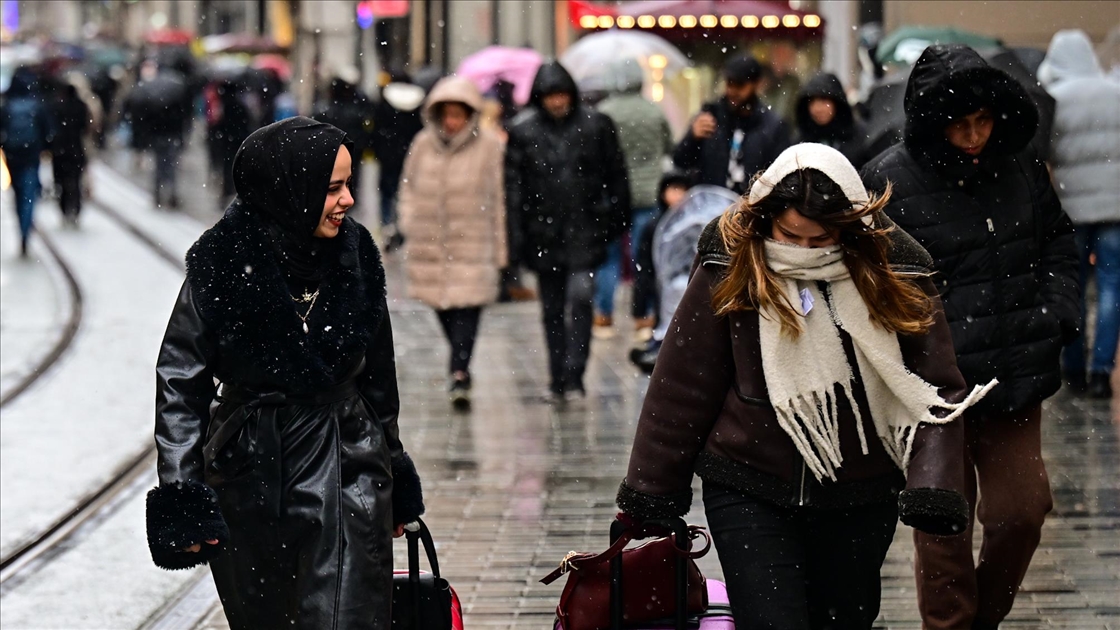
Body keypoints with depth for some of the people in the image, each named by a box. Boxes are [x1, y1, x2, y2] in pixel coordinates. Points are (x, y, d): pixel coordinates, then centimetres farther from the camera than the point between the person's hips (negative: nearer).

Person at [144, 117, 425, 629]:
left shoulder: (356, 257, 2)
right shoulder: (224, 265, -10)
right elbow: (180, 383, -5)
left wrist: (396, 484, 20)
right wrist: (182, 499, -10)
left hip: (348, 476, 2)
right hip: (250, 477, -2)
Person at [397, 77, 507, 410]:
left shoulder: (489, 146, -4)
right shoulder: (423, 144, 5)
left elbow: (500, 198, -1)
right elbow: (409, 186, 18)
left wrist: (500, 248, -2)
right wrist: (409, 225, 7)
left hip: (472, 242, -4)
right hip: (430, 243, 4)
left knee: (467, 306, -13)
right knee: (443, 307, 9)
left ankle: (460, 374, -16)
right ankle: (461, 366, 27)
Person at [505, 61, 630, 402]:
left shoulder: (596, 125, 2)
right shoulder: (523, 131, 1)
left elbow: (616, 175, 8)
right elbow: (513, 186, 1)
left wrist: (617, 219, 6)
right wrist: (517, 236, -4)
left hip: (585, 229, -1)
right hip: (544, 231, 2)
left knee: (580, 296, -15)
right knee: (552, 308, 8)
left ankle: (573, 376, -12)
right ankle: (558, 380, 17)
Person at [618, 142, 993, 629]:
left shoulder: (893, 270, -5)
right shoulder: (731, 269, -7)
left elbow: (934, 388, -2)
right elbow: (683, 384, 1)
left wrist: (933, 487, -16)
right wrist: (650, 490, 5)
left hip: (861, 498, 2)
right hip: (749, 492, -2)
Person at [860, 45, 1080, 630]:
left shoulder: (1019, 164, 5)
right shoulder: (886, 181, -9)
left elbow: (1057, 240, 20)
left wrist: (1060, 308, 5)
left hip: (1014, 379, 4)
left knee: (1023, 507, 8)